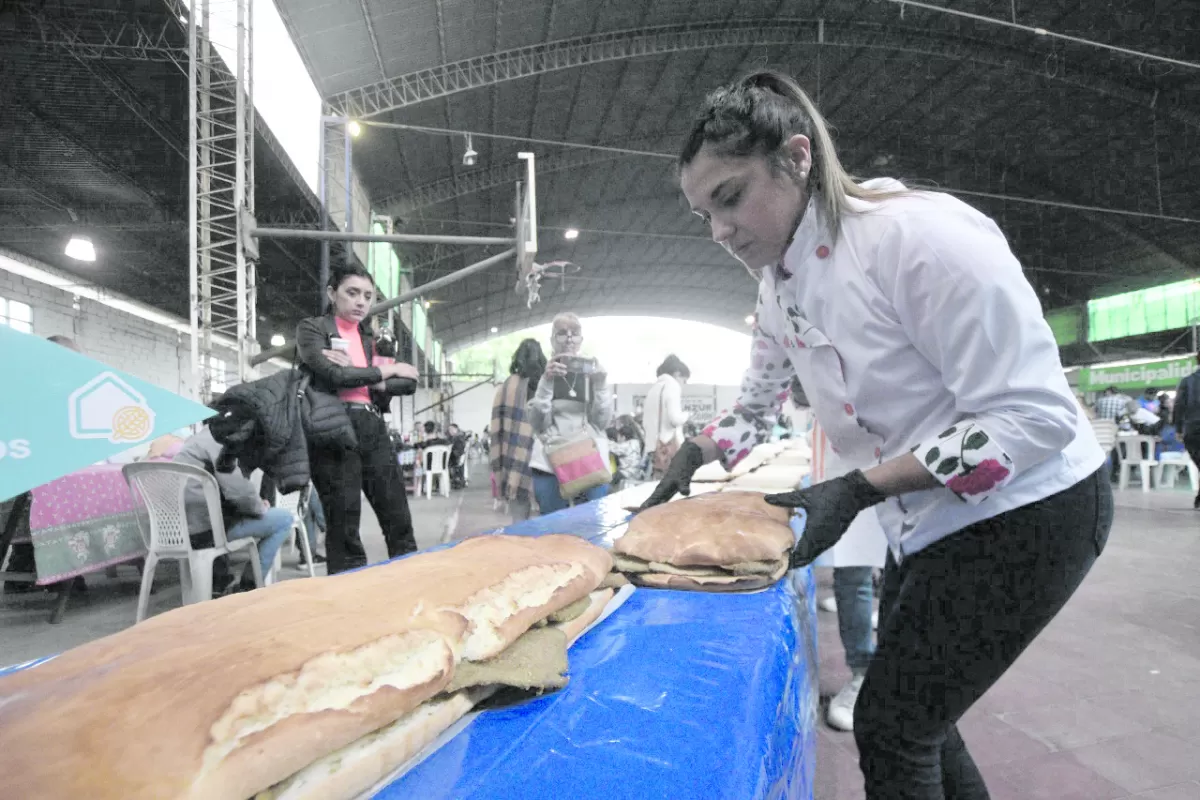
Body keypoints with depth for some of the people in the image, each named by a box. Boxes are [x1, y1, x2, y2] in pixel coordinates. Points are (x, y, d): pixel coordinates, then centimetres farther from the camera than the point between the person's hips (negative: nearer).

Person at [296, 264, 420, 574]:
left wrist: (366, 378, -7)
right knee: (343, 525, -3)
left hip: (373, 428, 5)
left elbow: (408, 383, 9)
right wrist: (386, 371, 0)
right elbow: (333, 374, -13)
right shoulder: (311, 328, 5)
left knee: (398, 518, 4)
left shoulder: (371, 337, 20)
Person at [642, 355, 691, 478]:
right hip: (669, 445, -8)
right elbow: (675, 418, -13)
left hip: (653, 446, 8)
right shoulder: (672, 385, -3)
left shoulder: (653, 389, 20)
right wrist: (686, 415, 5)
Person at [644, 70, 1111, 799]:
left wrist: (855, 491, -30)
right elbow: (757, 405, 13)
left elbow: (1033, 417, -25)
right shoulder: (780, 285, 0)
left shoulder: (920, 232, -26)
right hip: (928, 526, 8)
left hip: (1024, 515, -7)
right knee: (916, 716, 20)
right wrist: (689, 461, -1)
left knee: (891, 727, 3)